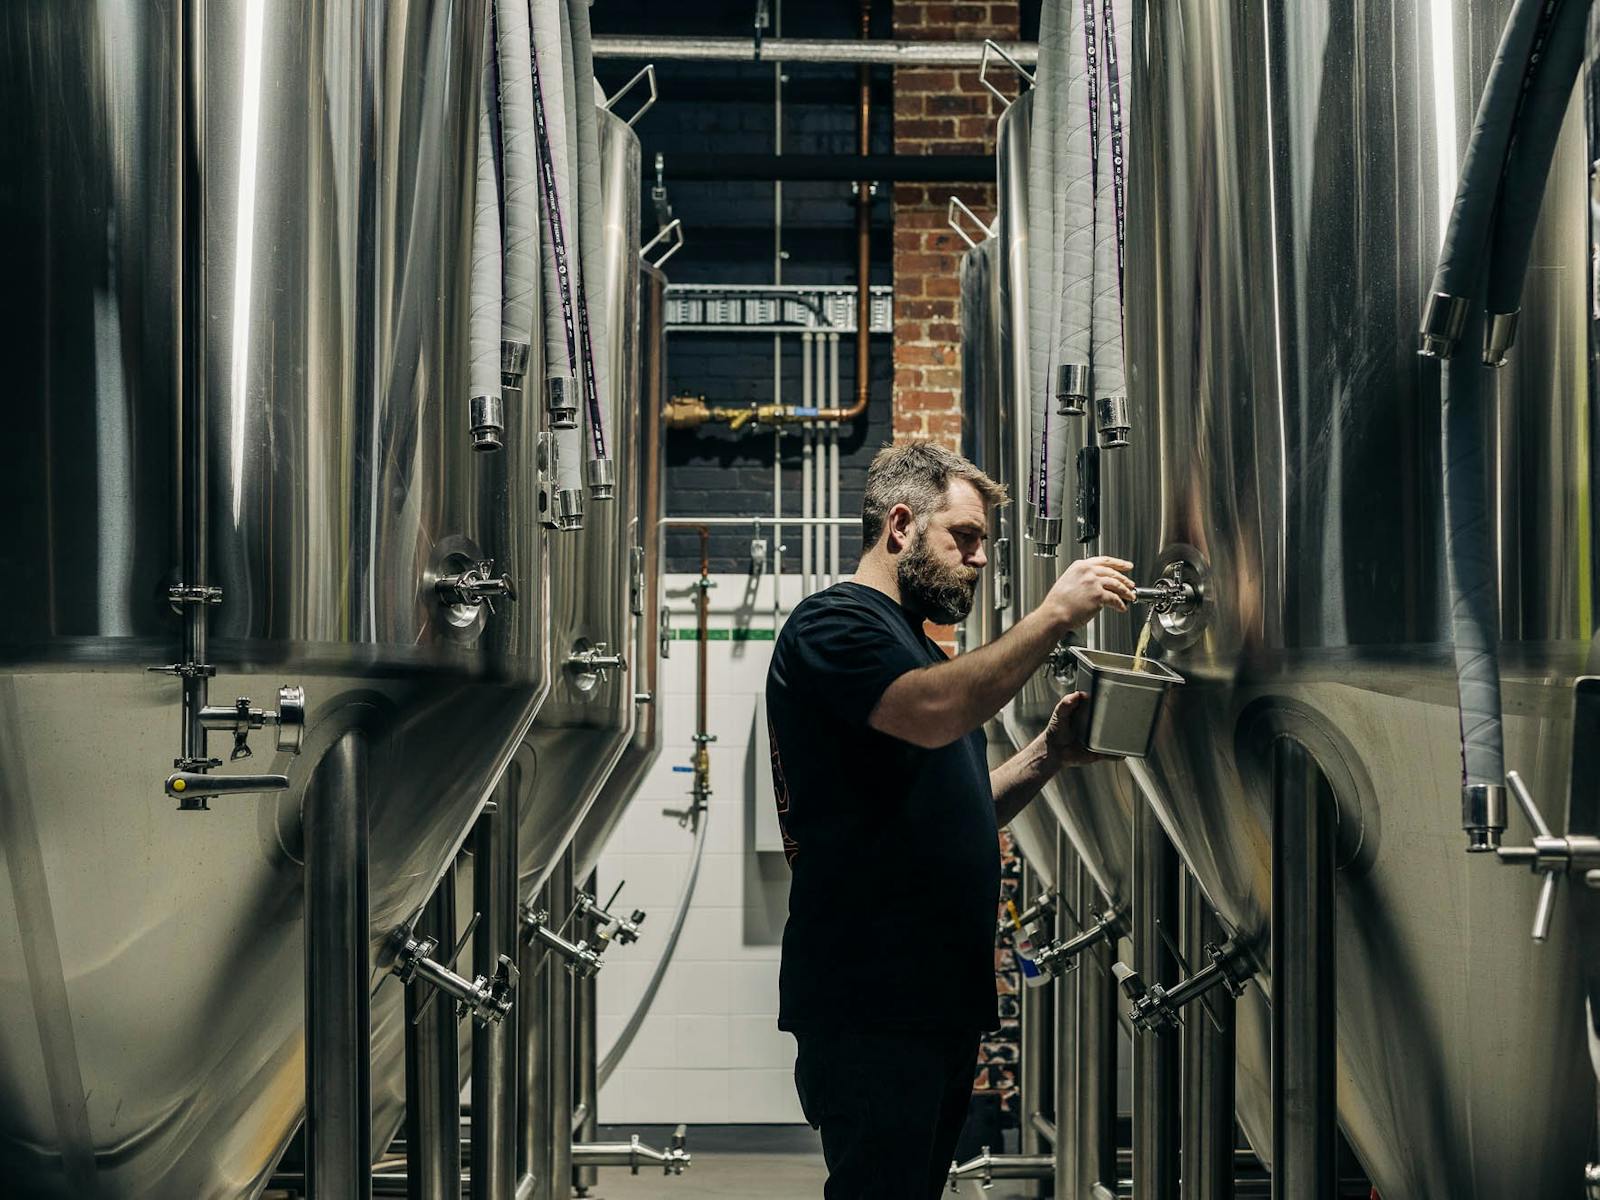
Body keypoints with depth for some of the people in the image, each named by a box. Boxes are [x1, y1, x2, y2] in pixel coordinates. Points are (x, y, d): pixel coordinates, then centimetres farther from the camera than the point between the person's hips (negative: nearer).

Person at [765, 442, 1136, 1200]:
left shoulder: (921, 650, 23)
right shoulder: (832, 624, -8)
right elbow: (931, 713, -28)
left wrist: (1046, 756, 5)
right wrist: (1053, 617, -22)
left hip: (941, 996, 10)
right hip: (869, 1004, -9)